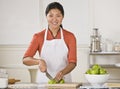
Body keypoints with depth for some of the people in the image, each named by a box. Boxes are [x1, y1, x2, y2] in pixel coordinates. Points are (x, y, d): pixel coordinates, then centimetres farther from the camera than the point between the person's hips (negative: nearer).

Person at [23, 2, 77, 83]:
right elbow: (25, 59, -3)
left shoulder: (70, 37, 3)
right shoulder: (38, 37, 3)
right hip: (44, 80, 0)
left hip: (64, 80, 0)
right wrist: (39, 61, -22)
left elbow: (72, 62, -3)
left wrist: (62, 73, -22)